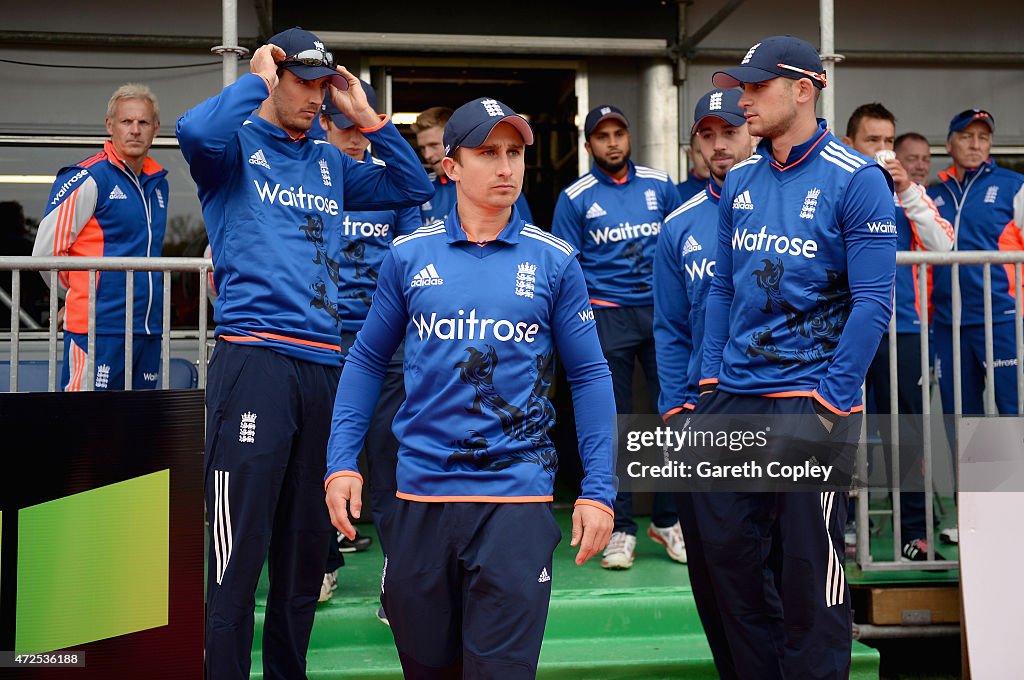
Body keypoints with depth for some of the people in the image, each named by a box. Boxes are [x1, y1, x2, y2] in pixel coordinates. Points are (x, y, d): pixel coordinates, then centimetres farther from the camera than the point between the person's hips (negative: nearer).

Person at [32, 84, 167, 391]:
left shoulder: (158, 183, 15)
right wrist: (82, 294, 6)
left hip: (148, 329, 7)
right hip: (98, 329, -7)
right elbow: (46, 250, -7)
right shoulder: (87, 178, -8)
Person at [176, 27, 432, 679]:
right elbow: (196, 131, -19)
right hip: (255, 355, -6)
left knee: (308, 541, 12)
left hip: (325, 362, 6)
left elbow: (413, 187, 19)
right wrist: (255, 80, -4)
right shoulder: (237, 144, 4)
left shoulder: (330, 162, 20)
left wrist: (366, 115, 12)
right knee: (241, 546, -8)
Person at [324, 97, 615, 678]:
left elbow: (589, 375, 2)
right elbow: (368, 361, 10)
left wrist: (599, 490, -4)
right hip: (422, 492, 2)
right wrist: (342, 463, 2)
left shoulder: (554, 260, -1)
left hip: (517, 495, -2)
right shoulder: (409, 256, 3)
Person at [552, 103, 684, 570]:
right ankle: (620, 529, 9)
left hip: (662, 311, 2)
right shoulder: (575, 199, 4)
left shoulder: (660, 186, 9)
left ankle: (668, 520, 15)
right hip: (607, 317, -2)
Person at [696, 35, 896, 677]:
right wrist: (711, 378, 8)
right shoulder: (740, 182, 10)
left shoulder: (857, 180, -7)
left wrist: (830, 398, -13)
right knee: (730, 552, 11)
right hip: (731, 404, 6)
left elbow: (873, 301, -10)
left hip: (812, 402, -6)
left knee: (808, 568, 2)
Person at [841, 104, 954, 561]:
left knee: (905, 430, 4)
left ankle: (914, 531, 12)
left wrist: (908, 192, -9)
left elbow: (943, 246, -3)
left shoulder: (909, 192, 9)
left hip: (900, 328, 1)